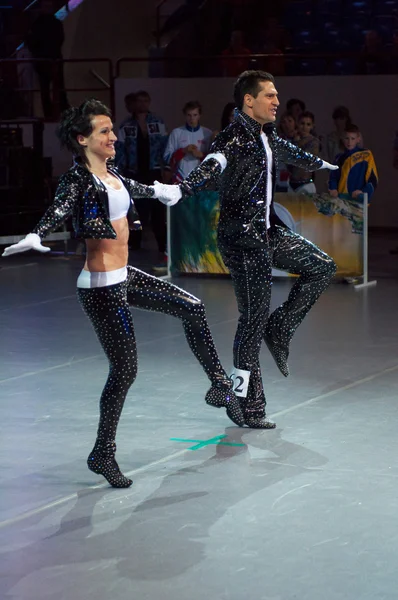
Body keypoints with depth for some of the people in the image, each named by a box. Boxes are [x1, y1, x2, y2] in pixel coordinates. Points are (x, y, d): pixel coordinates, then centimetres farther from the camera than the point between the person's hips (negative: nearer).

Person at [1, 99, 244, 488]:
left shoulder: (109, 173, 9)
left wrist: (159, 190, 51)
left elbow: (131, 188, 32)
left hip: (125, 277, 9)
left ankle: (220, 386, 28)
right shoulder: (77, 180, -16)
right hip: (101, 287, -9)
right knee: (124, 369, -6)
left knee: (192, 309, 12)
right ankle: (103, 455, 6)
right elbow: (58, 211, -35)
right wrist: (34, 238, -55)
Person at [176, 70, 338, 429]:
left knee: (322, 268, 12)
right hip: (243, 239, -9)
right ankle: (248, 407, 2)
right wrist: (184, 187, -57)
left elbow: (289, 152, 33)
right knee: (254, 320, -5)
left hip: (268, 232, 9)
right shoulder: (234, 139, -17)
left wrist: (320, 164, 51)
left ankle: (279, 331, 19)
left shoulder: (267, 136, 10)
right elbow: (213, 165, -37)